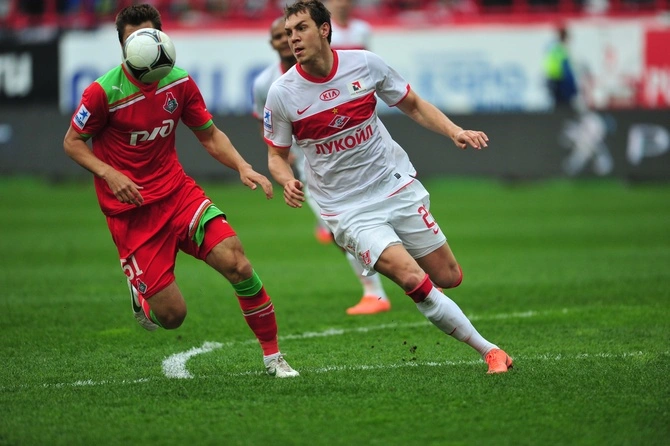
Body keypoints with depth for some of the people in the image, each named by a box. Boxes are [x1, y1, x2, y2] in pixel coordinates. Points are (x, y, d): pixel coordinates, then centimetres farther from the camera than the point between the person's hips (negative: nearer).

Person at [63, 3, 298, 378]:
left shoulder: (180, 82, 0)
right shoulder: (104, 92, -13)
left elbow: (210, 136, 11)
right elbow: (72, 142, -3)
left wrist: (243, 167, -6)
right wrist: (109, 173, -19)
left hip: (178, 192, 3)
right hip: (130, 211, -3)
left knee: (238, 265, -19)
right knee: (172, 315, -10)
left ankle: (273, 355, -1)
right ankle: (141, 294, 29)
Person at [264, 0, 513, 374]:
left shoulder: (366, 64, -7)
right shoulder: (282, 94, -9)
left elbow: (413, 105, 8)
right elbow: (277, 154, 4)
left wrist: (454, 131, -8)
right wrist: (287, 181, -19)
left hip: (398, 186, 3)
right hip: (348, 209, -3)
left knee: (449, 278, 4)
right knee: (412, 279, -22)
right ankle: (488, 350, -10)